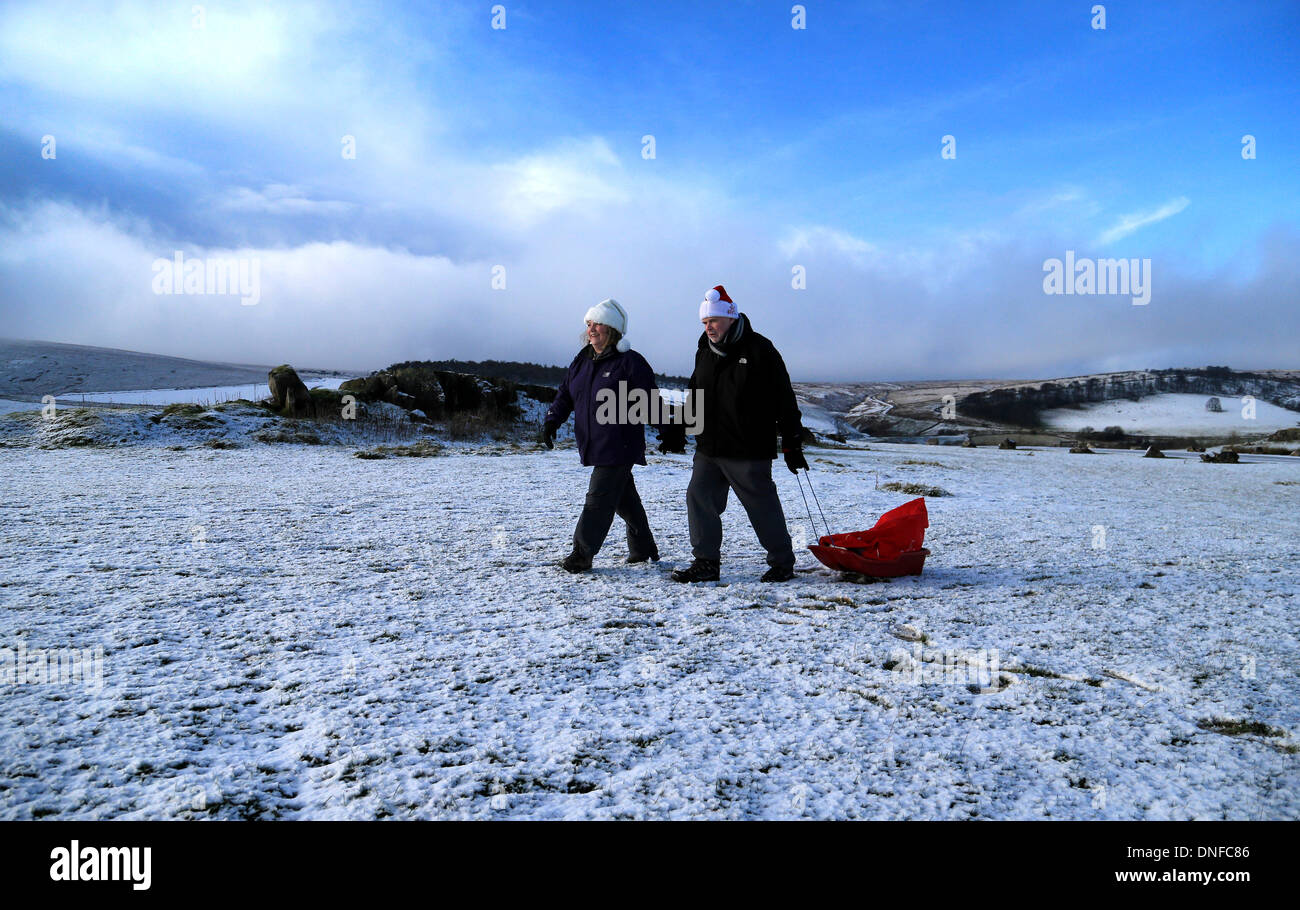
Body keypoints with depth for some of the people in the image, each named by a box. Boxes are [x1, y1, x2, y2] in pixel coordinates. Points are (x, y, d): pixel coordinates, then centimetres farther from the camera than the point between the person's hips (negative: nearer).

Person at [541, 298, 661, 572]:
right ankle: (643, 548, 30)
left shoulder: (629, 362, -8)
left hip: (619, 447, -7)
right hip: (593, 446, 7)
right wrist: (552, 420, 0)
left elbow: (651, 401, -8)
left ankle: (581, 554, 1)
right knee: (624, 498, 17)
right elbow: (565, 396, 16)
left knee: (599, 498, -7)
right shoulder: (581, 362, 13)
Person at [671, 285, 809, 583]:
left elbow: (784, 401, -6)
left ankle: (782, 562, 17)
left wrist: (792, 444, -7)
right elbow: (696, 396, 26)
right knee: (699, 498, 2)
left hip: (749, 451, -6)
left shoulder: (758, 349, -7)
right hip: (708, 449, 7)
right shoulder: (705, 352, 13)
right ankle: (706, 562, 12)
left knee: (761, 505, 0)